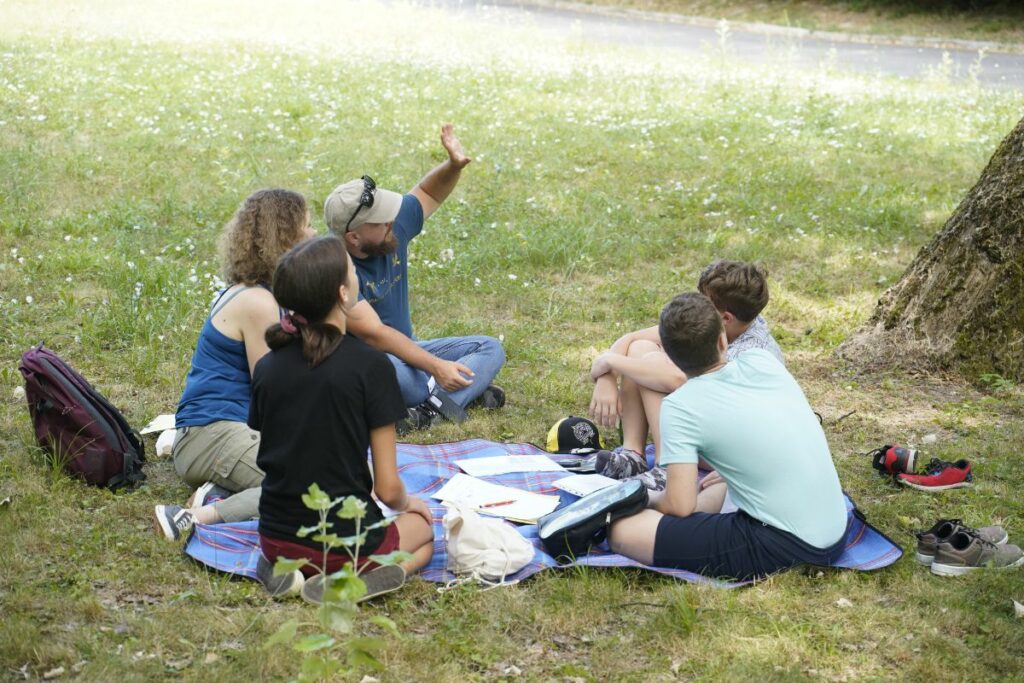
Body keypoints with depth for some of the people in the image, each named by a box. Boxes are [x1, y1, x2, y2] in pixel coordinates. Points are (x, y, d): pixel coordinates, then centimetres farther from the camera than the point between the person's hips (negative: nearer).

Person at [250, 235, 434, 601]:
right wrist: (407, 503, 11)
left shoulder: (267, 366, -1)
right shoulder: (370, 365, -17)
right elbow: (387, 488, -13)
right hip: (345, 541, -5)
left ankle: (286, 570, 6)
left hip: (277, 539, 5)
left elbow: (271, 460, 10)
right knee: (424, 529, 27)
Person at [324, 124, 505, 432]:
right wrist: (436, 366, -35)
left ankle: (431, 409, -28)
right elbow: (373, 334, -30)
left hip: (405, 350, 8)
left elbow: (428, 193, 12)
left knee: (490, 349, -4)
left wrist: (453, 165, -11)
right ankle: (468, 391, -18)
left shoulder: (393, 227, -7)